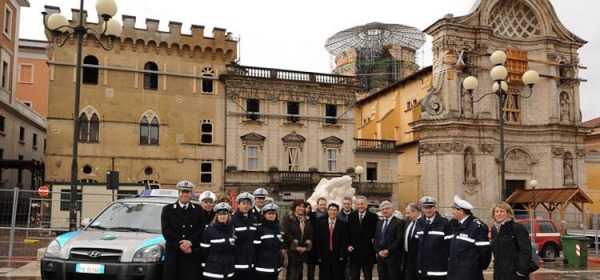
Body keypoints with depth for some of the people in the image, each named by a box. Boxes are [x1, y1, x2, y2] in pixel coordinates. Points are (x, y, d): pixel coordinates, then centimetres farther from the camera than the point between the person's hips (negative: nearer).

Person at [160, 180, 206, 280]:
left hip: (192, 253, 1)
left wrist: (190, 242, -13)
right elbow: (166, 230, -2)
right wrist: (180, 243, -12)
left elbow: (202, 229, 2)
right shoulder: (168, 209, 9)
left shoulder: (198, 210, 13)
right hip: (173, 252, -1)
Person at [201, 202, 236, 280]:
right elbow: (204, 252, -6)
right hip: (212, 273, -5)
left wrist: (233, 266, 11)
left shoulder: (232, 230, 7)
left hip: (229, 272, 5)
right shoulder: (209, 230, -8)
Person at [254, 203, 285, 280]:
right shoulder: (260, 229, -9)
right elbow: (255, 248, -9)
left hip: (276, 266, 6)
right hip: (263, 267, -6)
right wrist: (255, 265, -10)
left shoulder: (280, 229, 10)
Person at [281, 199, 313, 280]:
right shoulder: (287, 218, -5)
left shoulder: (307, 219, 14)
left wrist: (306, 246, -4)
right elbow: (285, 233, -14)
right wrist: (295, 246, -15)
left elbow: (310, 234, 10)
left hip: (303, 251, 6)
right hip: (291, 251, -6)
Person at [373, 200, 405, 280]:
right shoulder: (379, 223, 17)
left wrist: (388, 251, -14)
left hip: (393, 258, -6)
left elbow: (400, 239, -13)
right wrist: (378, 251, -4)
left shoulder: (399, 222, -4)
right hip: (380, 257, 6)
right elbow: (375, 239, 12)